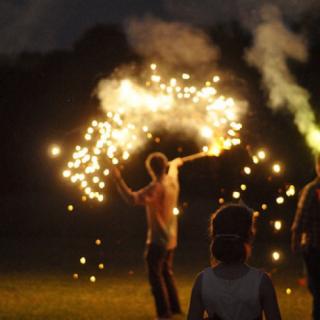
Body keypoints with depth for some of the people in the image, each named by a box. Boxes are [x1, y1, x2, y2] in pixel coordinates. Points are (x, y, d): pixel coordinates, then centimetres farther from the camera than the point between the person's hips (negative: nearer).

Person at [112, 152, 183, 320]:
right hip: (170, 238, 9)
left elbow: (132, 199, -33)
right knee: (167, 273, 22)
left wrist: (119, 180, -33)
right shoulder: (172, 180, 2)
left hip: (158, 239, -9)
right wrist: (176, 162, 50)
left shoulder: (156, 187, -23)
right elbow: (172, 167, 28)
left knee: (156, 276, -4)